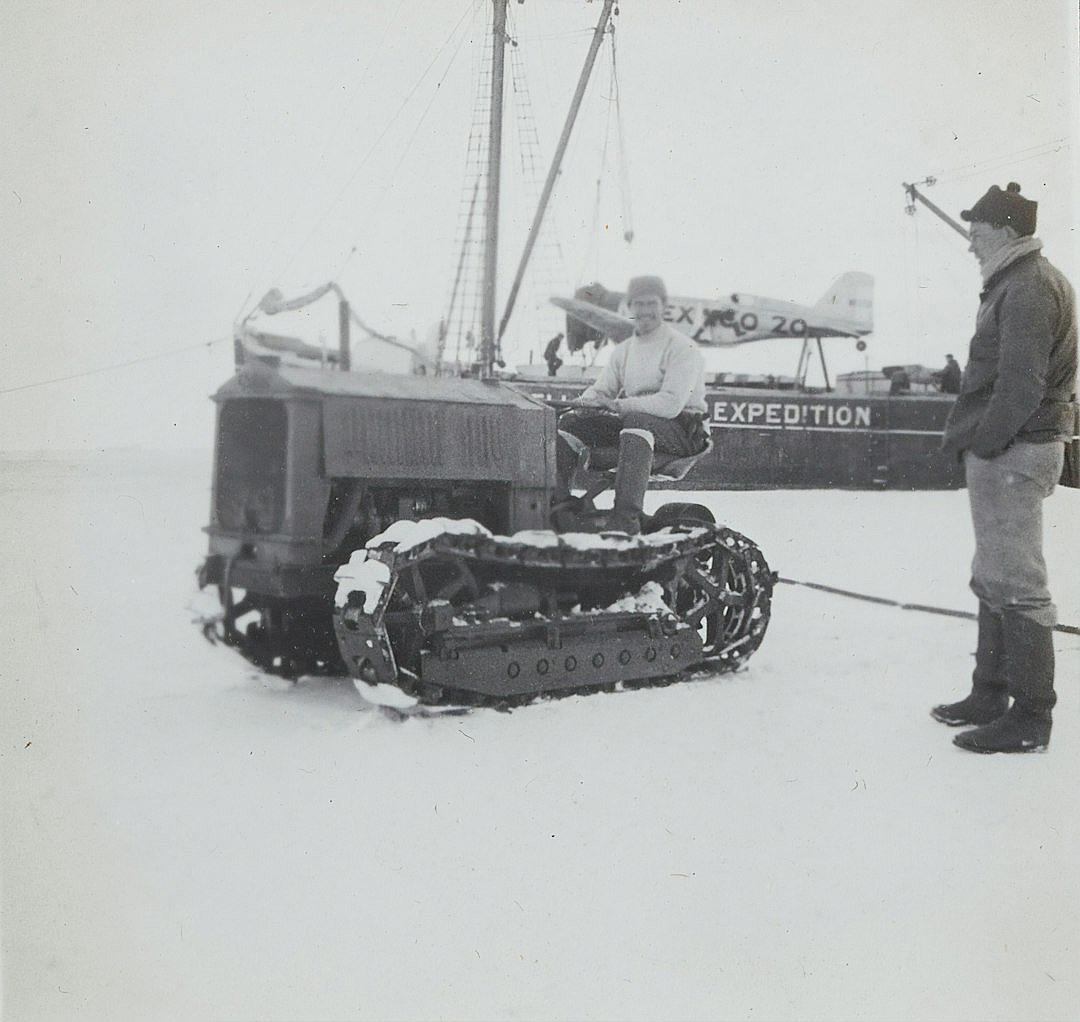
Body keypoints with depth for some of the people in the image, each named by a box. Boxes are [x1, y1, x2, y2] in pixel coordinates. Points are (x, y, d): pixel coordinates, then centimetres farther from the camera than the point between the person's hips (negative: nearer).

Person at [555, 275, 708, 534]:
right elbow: (600, 390, 14)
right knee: (569, 422, -8)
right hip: (632, 420, 7)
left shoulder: (682, 348, -10)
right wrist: (588, 401, -12)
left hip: (681, 429, -7)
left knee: (637, 420, -40)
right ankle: (556, 503, -8)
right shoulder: (624, 350, 14)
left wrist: (617, 405, -23)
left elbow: (671, 404, -22)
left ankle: (627, 518, -48)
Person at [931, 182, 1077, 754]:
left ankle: (1030, 717, 2)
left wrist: (981, 443, -17)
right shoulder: (1015, 284, 19)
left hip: (1010, 454, -11)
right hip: (1003, 452, 11)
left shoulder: (1028, 289, -15)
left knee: (1015, 585, -6)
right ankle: (990, 694, 28)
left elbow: (1021, 386, -22)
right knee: (994, 580, 17)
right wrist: (970, 439, 13)